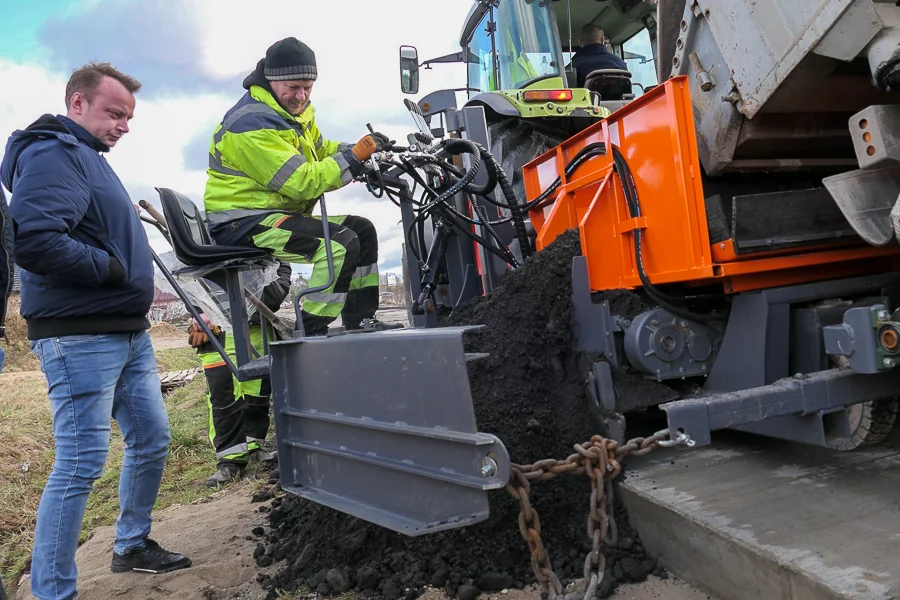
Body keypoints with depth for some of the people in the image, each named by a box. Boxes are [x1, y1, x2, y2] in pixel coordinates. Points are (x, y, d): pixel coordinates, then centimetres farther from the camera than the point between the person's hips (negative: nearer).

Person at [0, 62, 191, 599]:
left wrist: (135, 283, 13)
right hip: (81, 338, -10)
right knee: (81, 463, -6)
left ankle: (133, 545, 34)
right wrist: (112, 268, -17)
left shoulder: (90, 159, 21)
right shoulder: (53, 154, -12)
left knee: (152, 440, 16)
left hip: (129, 333, 10)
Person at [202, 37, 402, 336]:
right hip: (242, 222, -10)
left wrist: (365, 149, 1)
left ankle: (361, 322, 7)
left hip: (279, 212, 10)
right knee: (342, 242, -27)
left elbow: (320, 149, 20)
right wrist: (354, 157, -24)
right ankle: (312, 332, -19)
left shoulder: (295, 110, 10)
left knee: (362, 230, 5)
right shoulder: (252, 124, -21)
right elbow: (303, 183, -26)